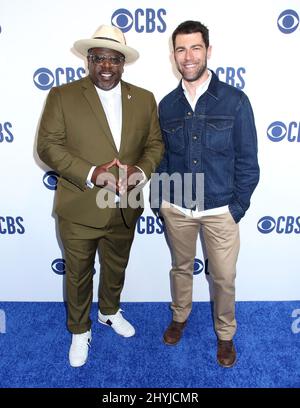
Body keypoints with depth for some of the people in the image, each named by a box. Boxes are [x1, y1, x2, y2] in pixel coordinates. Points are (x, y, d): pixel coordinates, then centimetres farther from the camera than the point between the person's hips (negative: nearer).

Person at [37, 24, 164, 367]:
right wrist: (91, 174, -22)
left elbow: (155, 144, 6)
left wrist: (141, 169, -15)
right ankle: (79, 330, 40)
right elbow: (48, 146, -10)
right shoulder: (62, 96, -6)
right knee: (78, 275, 14)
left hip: (125, 209, 3)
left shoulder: (144, 99, 5)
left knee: (116, 268, 23)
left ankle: (110, 311, 52)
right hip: (80, 209, -3)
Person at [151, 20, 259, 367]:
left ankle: (225, 334, 38)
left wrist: (237, 207, -7)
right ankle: (179, 317, 47)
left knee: (223, 277, 11)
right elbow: (161, 157, 7)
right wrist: (158, 201, 3)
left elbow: (247, 161, -5)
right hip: (176, 208, 3)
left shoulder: (235, 101, -8)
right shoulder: (167, 105, 2)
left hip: (220, 210, -2)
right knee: (180, 267, 20)